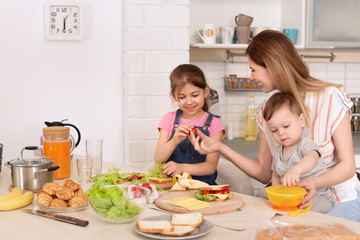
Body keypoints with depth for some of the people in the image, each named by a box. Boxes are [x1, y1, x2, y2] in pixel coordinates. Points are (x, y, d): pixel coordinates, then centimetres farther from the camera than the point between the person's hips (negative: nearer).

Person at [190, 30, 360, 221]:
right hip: (295, 200, 4)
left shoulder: (330, 98, -10)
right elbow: (264, 173, 5)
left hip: (342, 200, -3)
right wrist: (220, 148, -5)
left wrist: (315, 182, -33)